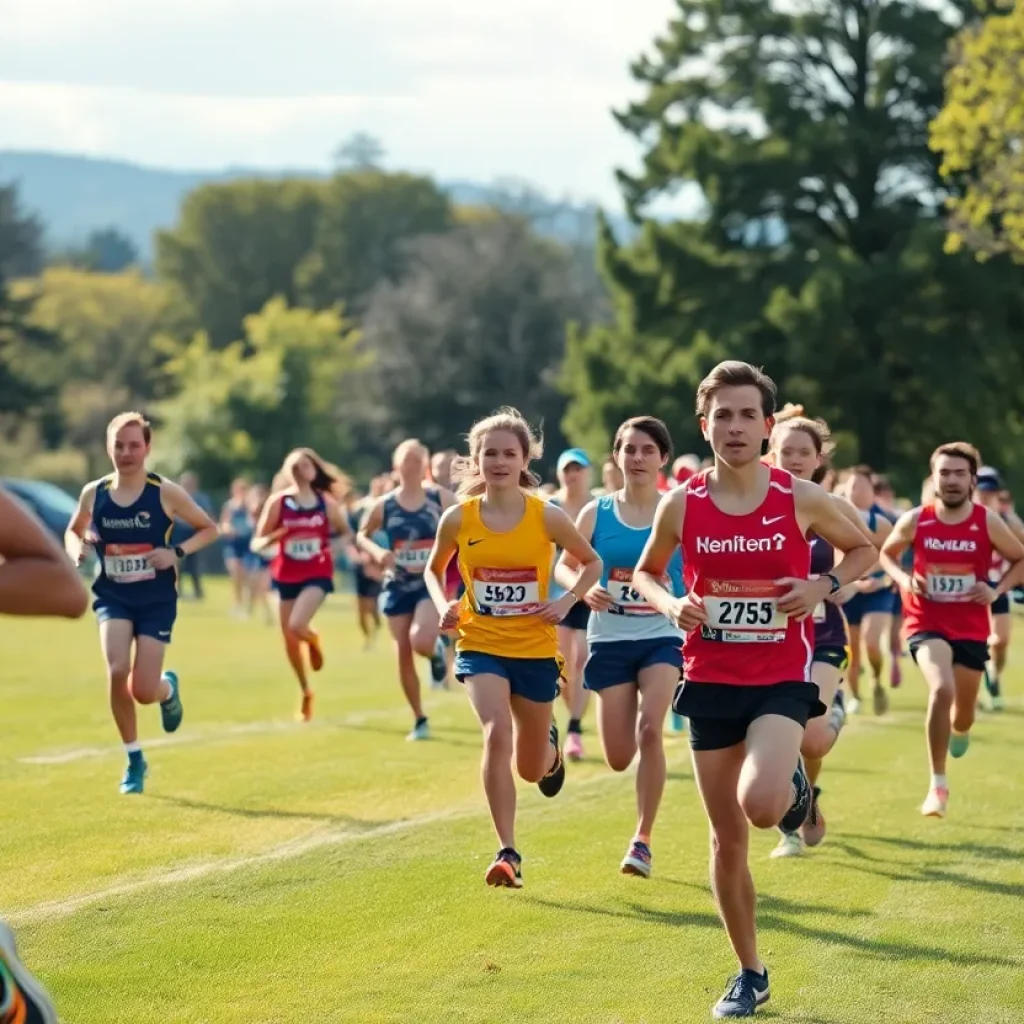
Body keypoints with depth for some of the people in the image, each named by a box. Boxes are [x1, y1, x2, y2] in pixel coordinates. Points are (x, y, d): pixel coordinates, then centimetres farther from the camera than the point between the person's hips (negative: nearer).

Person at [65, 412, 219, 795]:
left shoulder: (166, 493, -8)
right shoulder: (93, 493, -1)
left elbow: (209, 528, 2)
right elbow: (73, 531, 17)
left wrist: (177, 552, -15)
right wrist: (77, 549, -7)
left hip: (156, 600, -2)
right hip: (112, 597, 2)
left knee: (144, 691, -7)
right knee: (117, 672, -21)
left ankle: (169, 688, 35)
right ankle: (134, 759, 1)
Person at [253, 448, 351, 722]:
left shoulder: (326, 502, -2)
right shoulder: (278, 502, -4)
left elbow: (346, 533, 11)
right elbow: (256, 543, -3)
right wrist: (272, 538, -25)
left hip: (317, 575, -2)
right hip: (286, 576, 2)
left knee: (297, 626, -25)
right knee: (289, 638, 7)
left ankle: (314, 640, 13)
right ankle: (306, 692, 28)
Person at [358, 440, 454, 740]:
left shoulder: (441, 499, -4)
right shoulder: (384, 505, -1)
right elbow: (362, 536, 11)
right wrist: (377, 552, -9)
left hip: (432, 582, -2)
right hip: (398, 585, 2)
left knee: (420, 641, -25)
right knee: (403, 653, 2)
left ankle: (437, 649, 15)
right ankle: (419, 720, 16)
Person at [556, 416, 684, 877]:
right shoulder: (596, 513, 0)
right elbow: (564, 565, 6)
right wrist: (584, 588, -14)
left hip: (663, 636, -1)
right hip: (610, 640, 1)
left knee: (649, 729, -22)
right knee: (619, 758, 0)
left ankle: (642, 840, -11)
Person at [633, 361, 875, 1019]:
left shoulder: (801, 498, -7)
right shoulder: (681, 505, -3)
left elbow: (864, 549, 9)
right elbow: (646, 572, 13)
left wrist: (823, 588, -9)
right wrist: (671, 604, -8)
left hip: (782, 678, -2)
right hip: (710, 681, 2)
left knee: (760, 804, -27)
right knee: (727, 840, 7)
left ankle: (794, 785, 12)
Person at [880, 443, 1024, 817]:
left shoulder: (988, 523, -9)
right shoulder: (915, 521, -8)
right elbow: (887, 553, 10)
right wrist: (903, 579, -9)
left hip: (971, 628, 2)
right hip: (926, 623, -2)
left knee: (963, 714, 14)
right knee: (942, 689, -29)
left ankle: (959, 729, 58)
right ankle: (938, 785, -17)